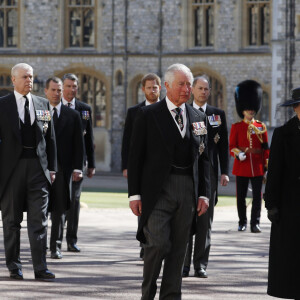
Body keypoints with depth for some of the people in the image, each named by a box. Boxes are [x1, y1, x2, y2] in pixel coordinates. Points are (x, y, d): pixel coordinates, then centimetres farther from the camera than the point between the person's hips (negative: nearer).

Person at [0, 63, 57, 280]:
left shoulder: (43, 105, 11)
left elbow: (50, 138, 13)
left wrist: (52, 168, 7)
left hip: (38, 167, 2)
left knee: (39, 219, -3)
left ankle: (40, 268, -3)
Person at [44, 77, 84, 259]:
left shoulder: (72, 115, 9)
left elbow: (79, 144, 7)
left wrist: (77, 168, -2)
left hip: (63, 168, 1)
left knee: (60, 209, 1)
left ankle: (56, 247, 6)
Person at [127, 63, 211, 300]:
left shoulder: (197, 118, 13)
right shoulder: (148, 115, 0)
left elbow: (203, 158, 15)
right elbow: (135, 156, -1)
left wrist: (204, 193, 6)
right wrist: (135, 194, -6)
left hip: (187, 191, 4)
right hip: (157, 189, -4)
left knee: (179, 249, 6)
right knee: (158, 243, -13)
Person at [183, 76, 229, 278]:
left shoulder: (218, 114, 9)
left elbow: (224, 145, 8)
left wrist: (225, 172, 0)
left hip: (209, 172, 1)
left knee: (205, 221, 3)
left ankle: (201, 265, 8)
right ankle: (184, 264, 1)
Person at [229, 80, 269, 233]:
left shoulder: (261, 127, 9)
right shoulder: (236, 127, 4)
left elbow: (266, 148, 10)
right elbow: (231, 146, 4)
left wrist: (266, 165, 4)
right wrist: (237, 153, -17)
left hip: (257, 167, 1)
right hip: (242, 166, -1)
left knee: (257, 196, -3)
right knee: (241, 196, 4)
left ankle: (255, 223, -1)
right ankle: (242, 222, 15)